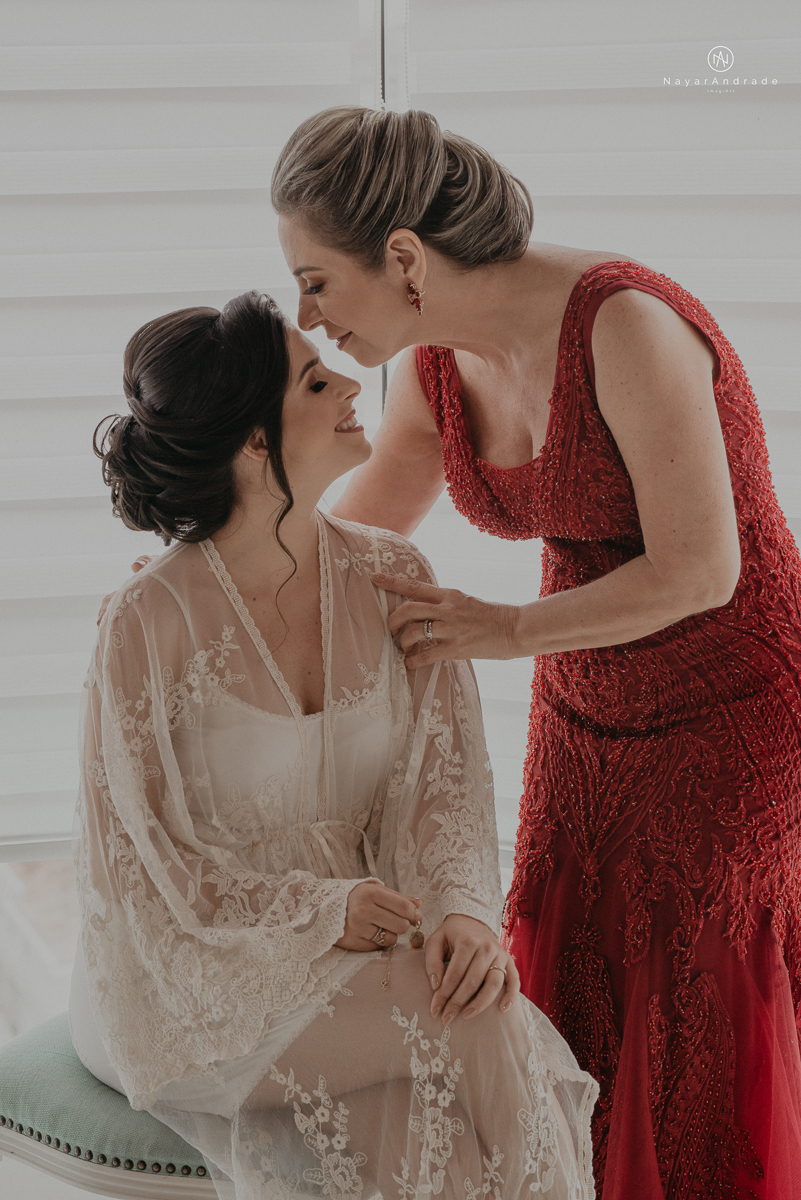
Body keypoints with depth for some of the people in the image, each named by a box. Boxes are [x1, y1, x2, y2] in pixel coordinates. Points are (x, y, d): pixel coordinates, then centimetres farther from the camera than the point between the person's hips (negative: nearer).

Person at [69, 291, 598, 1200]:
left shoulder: (393, 578, -2)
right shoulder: (149, 623, -17)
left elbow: (441, 772, -1)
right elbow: (140, 851, -11)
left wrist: (463, 906, -19)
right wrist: (321, 910, -19)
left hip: (365, 933, 5)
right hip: (194, 967, -4)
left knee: (480, 994, -24)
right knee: (471, 1030, -24)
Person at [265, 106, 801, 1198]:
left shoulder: (628, 325, -28)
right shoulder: (437, 361, -5)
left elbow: (701, 572, -26)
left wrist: (505, 630, -22)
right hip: (591, 717, 7)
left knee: (697, 1058, 4)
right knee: (570, 1039, 10)